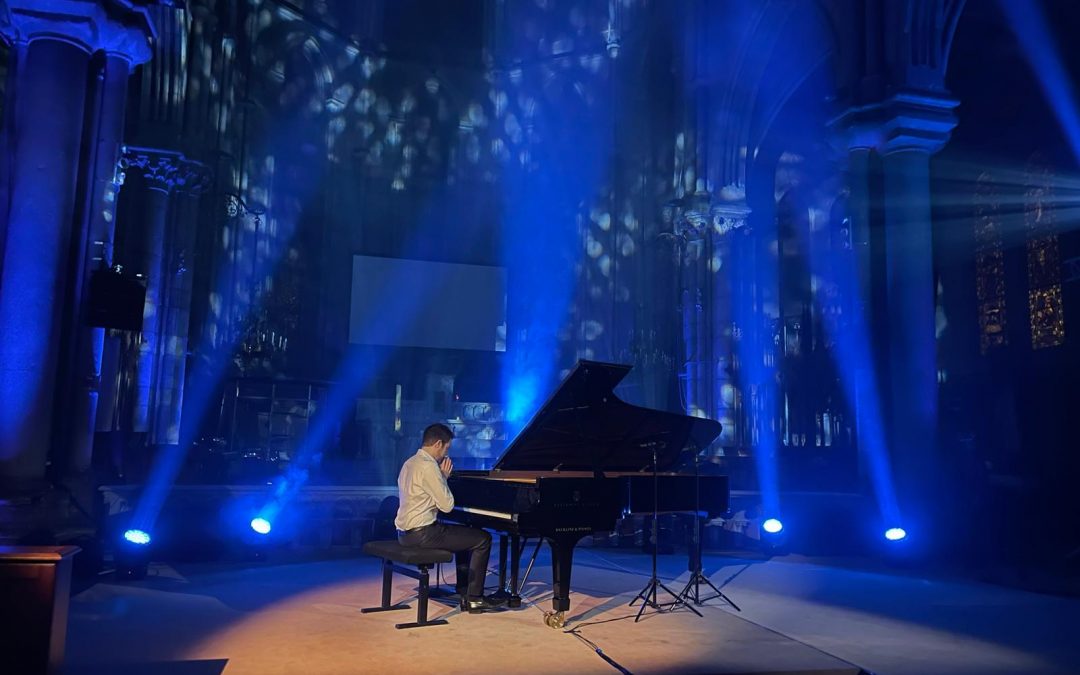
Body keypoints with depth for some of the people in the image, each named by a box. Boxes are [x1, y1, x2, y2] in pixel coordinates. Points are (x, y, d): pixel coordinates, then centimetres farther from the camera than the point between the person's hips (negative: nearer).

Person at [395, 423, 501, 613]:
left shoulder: (410, 462, 12)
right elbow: (447, 506, -16)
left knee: (466, 535, 24)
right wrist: (444, 476, -4)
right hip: (421, 534, -10)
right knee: (483, 539, -2)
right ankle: (474, 598, 6)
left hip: (406, 532, 10)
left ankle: (464, 592, 25)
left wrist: (441, 475, 7)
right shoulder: (428, 466, -19)